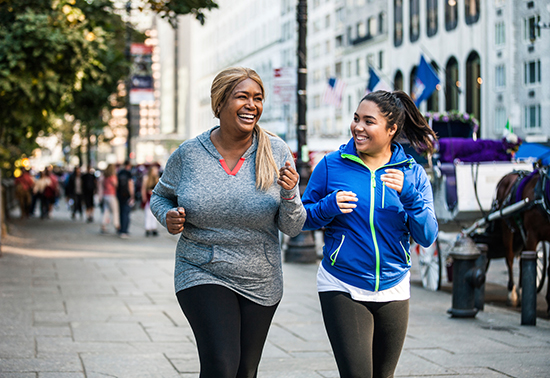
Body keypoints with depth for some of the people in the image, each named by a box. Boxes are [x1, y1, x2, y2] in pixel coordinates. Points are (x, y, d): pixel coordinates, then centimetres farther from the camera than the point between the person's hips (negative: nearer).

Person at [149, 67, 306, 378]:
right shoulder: (189, 154, -7)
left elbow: (293, 228, -4)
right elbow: (160, 196, 12)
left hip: (261, 282, 2)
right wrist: (168, 216, -10)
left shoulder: (277, 153, -6)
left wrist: (289, 194, -24)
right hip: (203, 275, -2)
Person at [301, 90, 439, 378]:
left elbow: (427, 237, -4)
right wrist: (328, 207, -16)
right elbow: (303, 217, 4)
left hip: (393, 289, 3)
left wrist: (409, 195, -19)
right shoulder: (332, 165, -2)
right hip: (342, 289, -3)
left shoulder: (412, 173, 2)